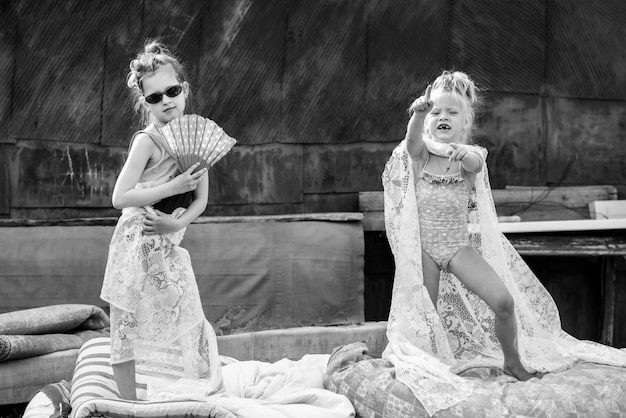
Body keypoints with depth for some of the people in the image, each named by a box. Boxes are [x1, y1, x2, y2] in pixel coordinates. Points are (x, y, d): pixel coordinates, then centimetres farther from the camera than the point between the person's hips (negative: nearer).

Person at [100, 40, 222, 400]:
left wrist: (177, 222, -15)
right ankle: (130, 405, 15)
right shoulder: (147, 140, -14)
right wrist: (173, 187, -21)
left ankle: (210, 393, 24)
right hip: (137, 244, -5)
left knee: (186, 323, 11)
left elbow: (201, 200, 4)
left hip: (169, 245, 5)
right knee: (127, 327, 3)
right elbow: (120, 198, -18)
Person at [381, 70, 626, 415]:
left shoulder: (469, 157, -7)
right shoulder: (420, 154, -7)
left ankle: (513, 362, 11)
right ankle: (423, 364, 27)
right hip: (423, 247, 0)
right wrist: (418, 114, -54)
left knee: (503, 300, -11)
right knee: (425, 315, 3)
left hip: (460, 245, 0)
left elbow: (474, 163, -32)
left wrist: (465, 155, -57)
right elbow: (413, 140, -31)